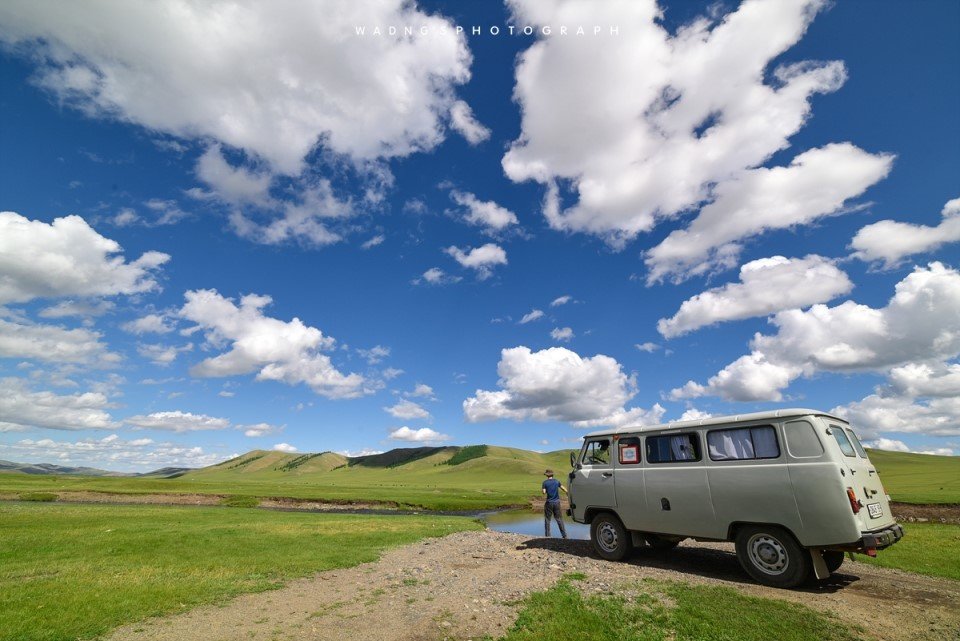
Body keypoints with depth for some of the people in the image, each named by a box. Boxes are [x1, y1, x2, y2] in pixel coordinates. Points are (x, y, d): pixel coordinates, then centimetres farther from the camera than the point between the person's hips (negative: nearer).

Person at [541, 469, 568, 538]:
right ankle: (564, 535, 13)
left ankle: (547, 535, 10)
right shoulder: (557, 481, 3)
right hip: (557, 502, 3)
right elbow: (563, 489, 3)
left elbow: (544, 492, -13)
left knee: (547, 519, 8)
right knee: (559, 518, 11)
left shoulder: (545, 482, -6)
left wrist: (541, 489, 8)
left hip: (549, 502, -3)